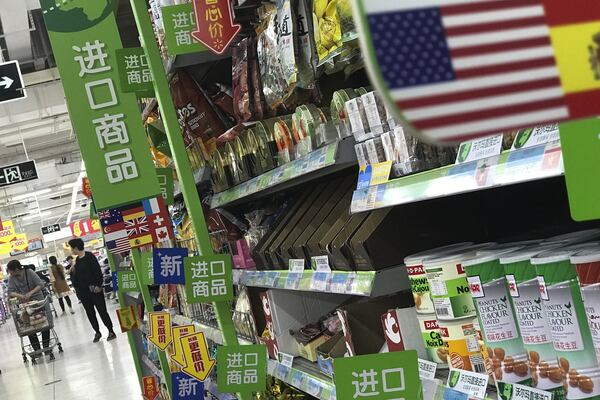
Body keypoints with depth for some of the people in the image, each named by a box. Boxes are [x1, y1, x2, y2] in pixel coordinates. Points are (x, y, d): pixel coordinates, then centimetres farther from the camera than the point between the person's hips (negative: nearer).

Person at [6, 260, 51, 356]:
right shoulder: (12, 278, -5)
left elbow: (41, 285, -20)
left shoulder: (30, 273, -15)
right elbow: (10, 292, -12)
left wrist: (30, 293, -34)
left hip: (38, 300, -3)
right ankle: (37, 349, 7)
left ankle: (46, 346, 10)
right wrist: (20, 295, -32)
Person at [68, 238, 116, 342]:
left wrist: (98, 285, -21)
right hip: (83, 291, 7)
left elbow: (98, 271, -15)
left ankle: (111, 331, 7)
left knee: (102, 310, -2)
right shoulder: (77, 260, 10)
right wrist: (72, 271, -1)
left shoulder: (89, 257, -10)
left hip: (94, 289, -7)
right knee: (90, 313, 10)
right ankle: (97, 332, 20)